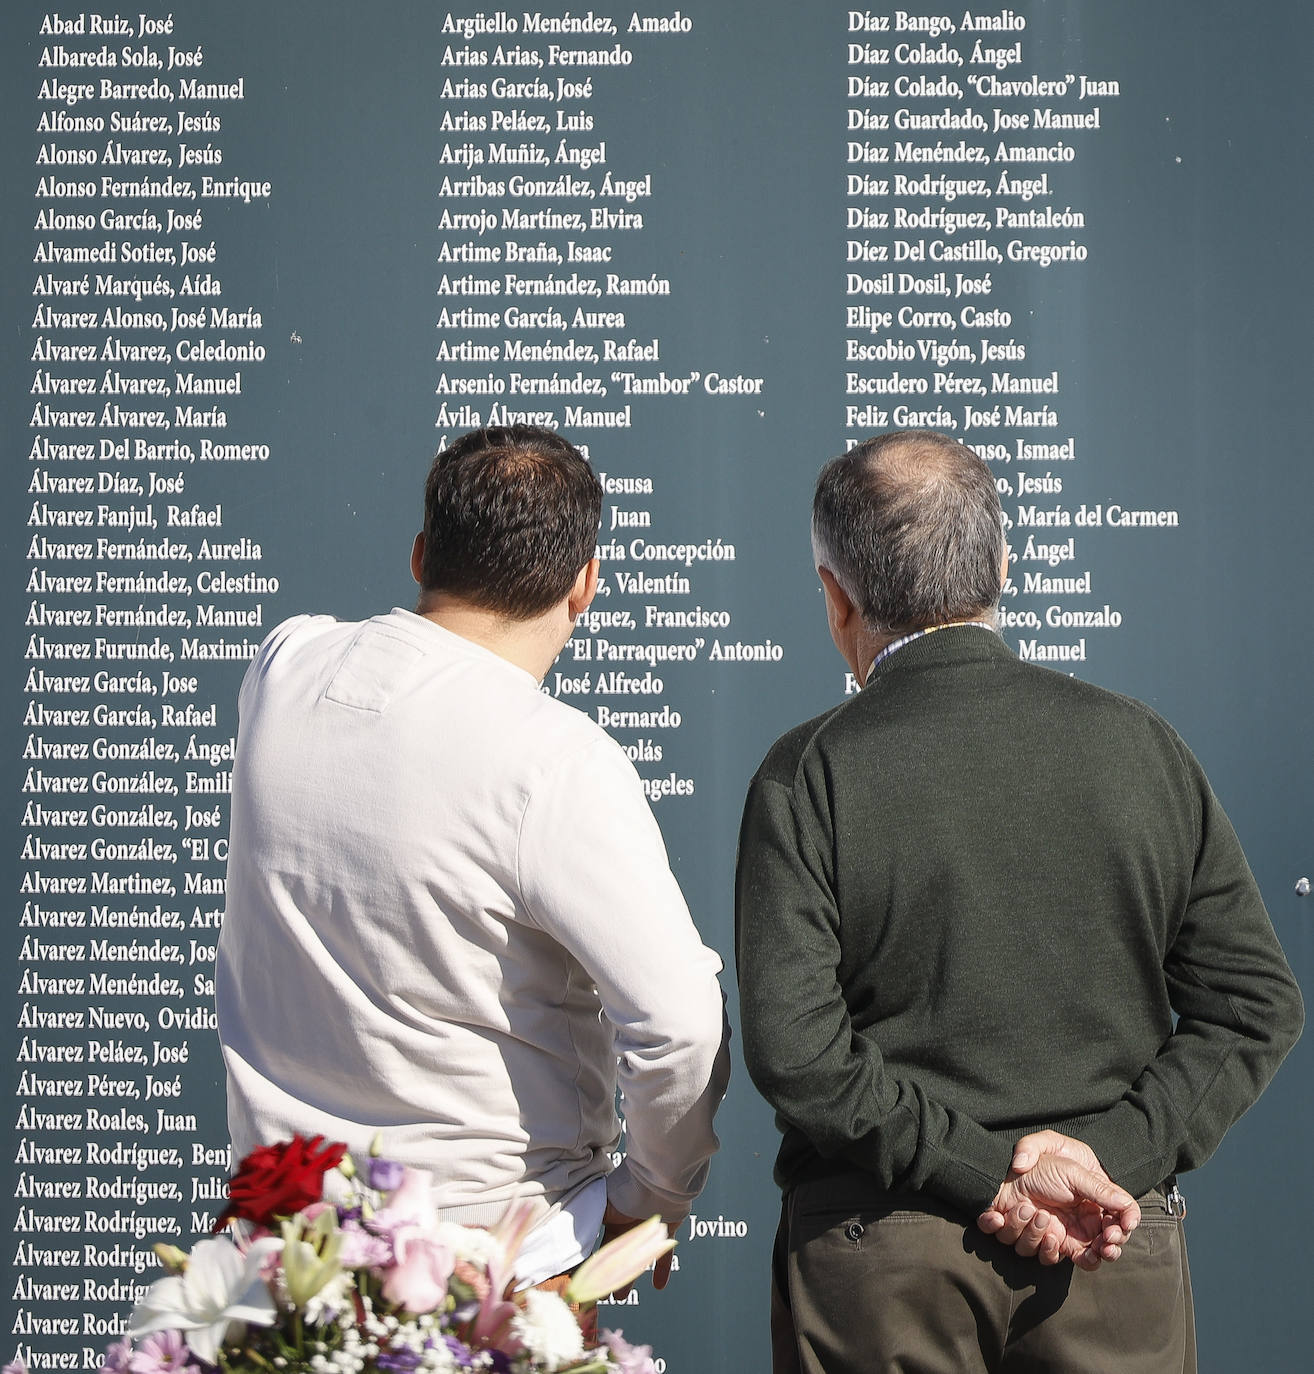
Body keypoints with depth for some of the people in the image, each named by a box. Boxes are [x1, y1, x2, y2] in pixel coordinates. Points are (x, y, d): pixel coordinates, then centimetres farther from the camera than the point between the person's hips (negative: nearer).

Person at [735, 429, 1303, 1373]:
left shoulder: (809, 774, -9)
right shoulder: (1142, 744, 0)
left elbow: (791, 1047, -18)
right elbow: (1258, 1005, -2)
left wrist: (985, 1171, -14)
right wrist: (1114, 1154, -8)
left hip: (877, 1263, -2)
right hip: (1115, 1252, 2)